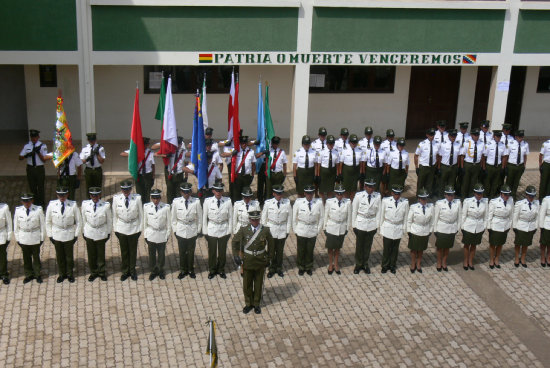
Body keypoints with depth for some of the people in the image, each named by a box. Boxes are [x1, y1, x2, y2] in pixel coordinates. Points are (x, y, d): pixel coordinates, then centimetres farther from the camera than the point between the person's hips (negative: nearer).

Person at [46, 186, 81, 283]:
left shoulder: (73, 205, -12)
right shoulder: (52, 205, -8)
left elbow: (78, 221, -2)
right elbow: (48, 221, 2)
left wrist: (76, 235, -3)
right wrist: (50, 235, 1)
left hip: (69, 235, -1)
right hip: (56, 235, 1)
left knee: (69, 255, 11)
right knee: (59, 255, 13)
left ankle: (70, 274, 31)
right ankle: (61, 274, 31)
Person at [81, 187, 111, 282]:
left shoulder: (106, 205, -14)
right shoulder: (85, 204, -8)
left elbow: (109, 220, -2)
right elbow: (83, 219, 4)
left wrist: (109, 232, 4)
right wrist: (83, 231, 8)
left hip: (101, 233, -1)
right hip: (89, 233, 2)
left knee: (101, 253, 11)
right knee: (91, 254, 12)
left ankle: (102, 272, 31)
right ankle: (93, 272, 31)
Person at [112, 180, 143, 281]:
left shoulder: (137, 198, -12)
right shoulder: (116, 198, -8)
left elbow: (141, 214, -2)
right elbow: (115, 215, 1)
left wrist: (140, 228, 1)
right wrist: (115, 229, 3)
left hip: (134, 228, -1)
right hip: (121, 229, 1)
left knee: (133, 250, 12)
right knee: (124, 251, 12)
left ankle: (132, 270, 30)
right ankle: (125, 271, 29)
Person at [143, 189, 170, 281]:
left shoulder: (166, 207, -13)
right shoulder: (146, 207, -8)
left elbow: (168, 222, -3)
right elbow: (145, 222, 1)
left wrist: (168, 235, 1)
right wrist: (145, 235, 3)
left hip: (162, 235, -1)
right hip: (151, 235, 1)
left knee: (161, 254, 13)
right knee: (152, 254, 12)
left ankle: (161, 270, 36)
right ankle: (153, 271, 32)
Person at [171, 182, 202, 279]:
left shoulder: (196, 202, -10)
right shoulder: (176, 202, -6)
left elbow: (200, 218, -1)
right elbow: (174, 218, 3)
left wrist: (198, 230, 1)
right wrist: (175, 230, 2)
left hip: (192, 231, -1)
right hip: (181, 231, 1)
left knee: (191, 251, 10)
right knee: (182, 251, 10)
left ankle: (191, 270, 29)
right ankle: (183, 270, 27)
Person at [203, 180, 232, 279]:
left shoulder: (228, 201, -10)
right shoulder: (208, 201, -10)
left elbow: (230, 217, -1)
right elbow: (204, 217, -2)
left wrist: (229, 231, 1)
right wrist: (205, 232, 0)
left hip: (223, 230, 0)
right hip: (211, 230, 0)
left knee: (222, 251, 12)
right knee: (212, 251, 10)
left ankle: (221, 270, 33)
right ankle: (212, 270, 31)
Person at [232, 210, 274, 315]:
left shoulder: (265, 230, -9)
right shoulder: (244, 230, -9)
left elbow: (270, 244, 3)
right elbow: (235, 242, 3)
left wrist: (269, 258, 5)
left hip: (260, 262, 0)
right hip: (247, 262, 0)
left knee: (258, 284, 12)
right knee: (247, 284, 11)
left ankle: (257, 304, 28)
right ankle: (248, 304, 29)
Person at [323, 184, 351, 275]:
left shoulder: (348, 202, -12)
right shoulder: (329, 202, -15)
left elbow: (349, 216, -1)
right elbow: (326, 215, -5)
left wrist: (347, 228, 4)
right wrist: (324, 228, 0)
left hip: (342, 229, 1)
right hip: (331, 228, -1)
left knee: (338, 247, 17)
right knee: (330, 247, 12)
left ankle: (336, 264, 37)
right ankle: (330, 264, 34)